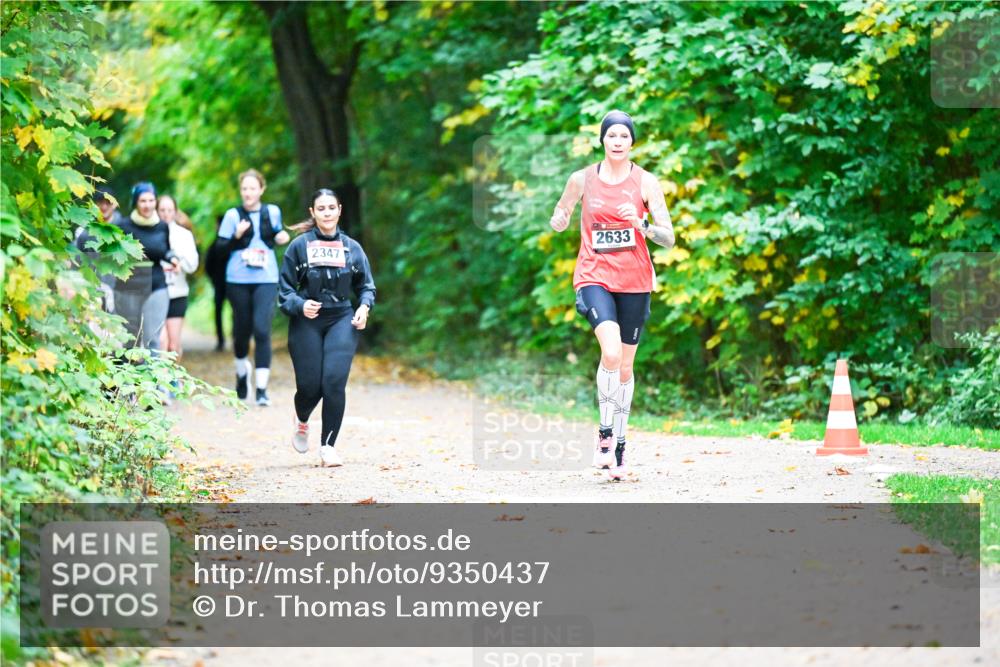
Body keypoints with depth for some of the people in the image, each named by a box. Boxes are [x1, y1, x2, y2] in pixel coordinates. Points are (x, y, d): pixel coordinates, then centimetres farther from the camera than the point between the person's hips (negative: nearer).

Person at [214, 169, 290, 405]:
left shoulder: (272, 212, 6)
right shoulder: (233, 215, 0)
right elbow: (221, 247, -2)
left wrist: (281, 238, 3)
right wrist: (236, 237, -19)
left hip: (266, 280, 0)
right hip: (238, 280, 0)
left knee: (262, 330, -13)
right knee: (242, 330, 10)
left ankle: (262, 389, -13)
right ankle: (242, 370, 41)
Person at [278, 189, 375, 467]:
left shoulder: (351, 247, 6)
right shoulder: (299, 246, 0)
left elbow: (366, 285, 14)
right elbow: (285, 289, 2)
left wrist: (364, 307, -6)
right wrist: (300, 305, -17)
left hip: (341, 321, 1)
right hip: (306, 322, -1)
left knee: (335, 381, -14)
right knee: (310, 385, -2)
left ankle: (328, 446, -3)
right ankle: (302, 421, 35)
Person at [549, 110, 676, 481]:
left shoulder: (646, 182, 0)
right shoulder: (582, 179, 2)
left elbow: (669, 238, -1)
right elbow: (559, 218, 16)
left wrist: (642, 226, -20)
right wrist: (558, 219, -8)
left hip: (634, 281, 1)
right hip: (594, 276, -1)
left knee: (625, 366, 7)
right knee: (611, 352, -25)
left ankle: (619, 446, 19)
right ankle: (605, 434, -13)